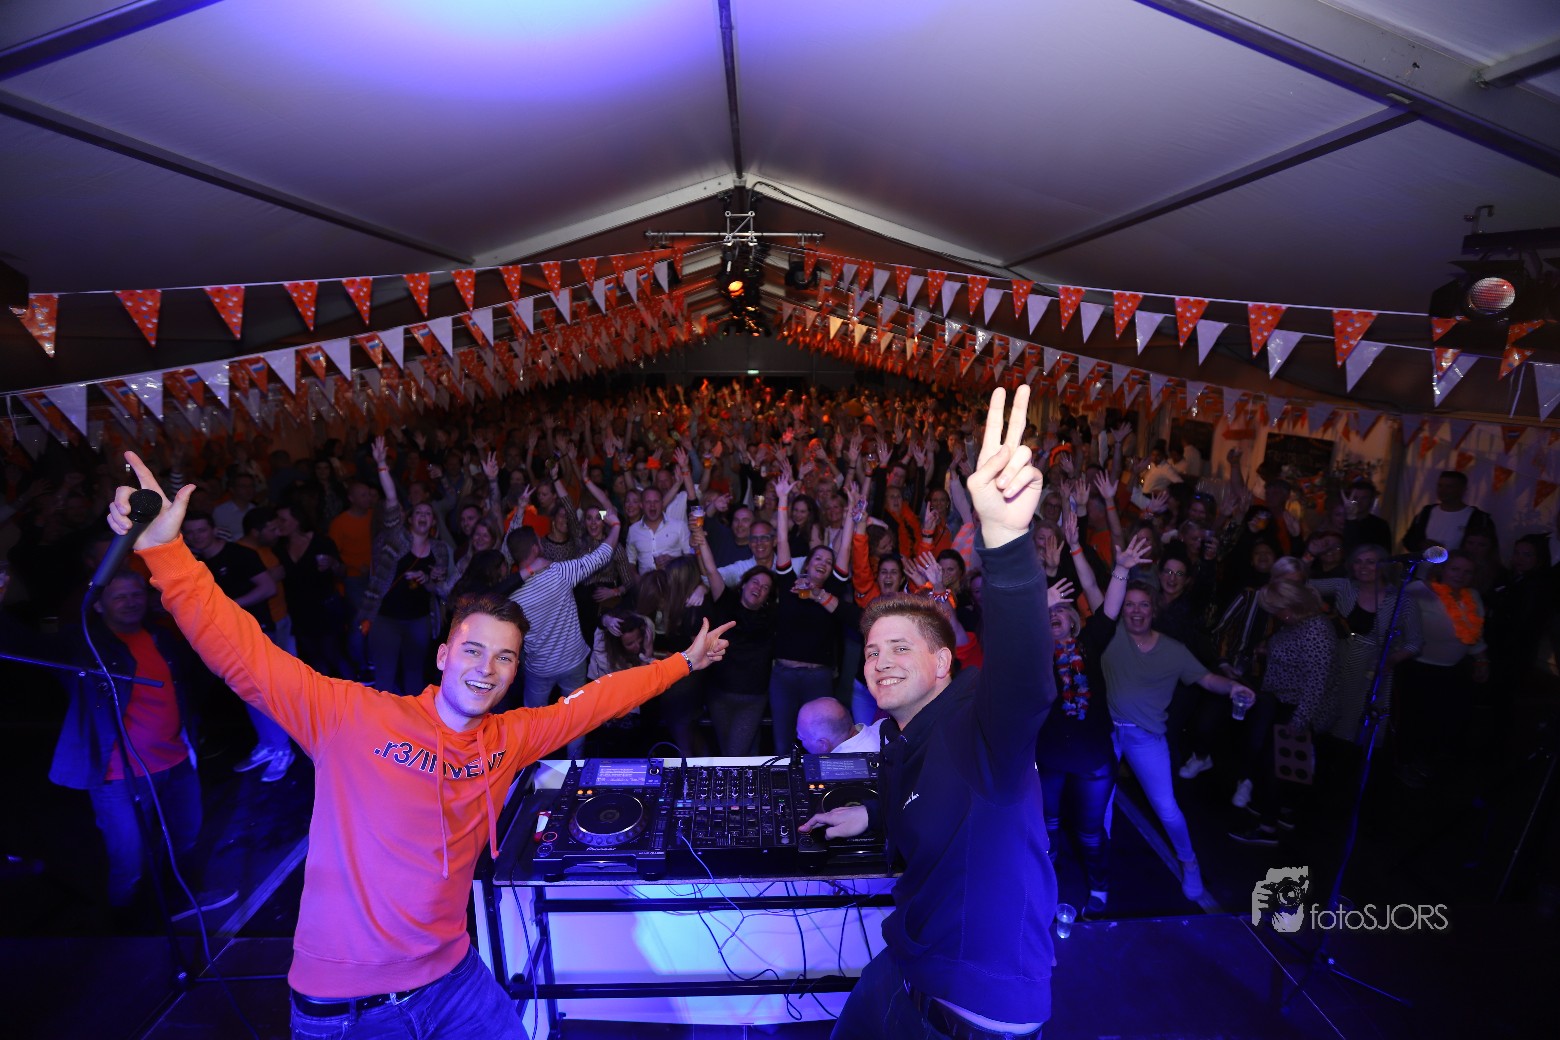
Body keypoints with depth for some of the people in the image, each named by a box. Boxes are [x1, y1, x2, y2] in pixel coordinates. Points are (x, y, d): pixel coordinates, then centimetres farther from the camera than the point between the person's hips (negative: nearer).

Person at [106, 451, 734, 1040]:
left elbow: (597, 698, 6)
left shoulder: (509, 740, -2)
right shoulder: (351, 716, -15)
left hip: (451, 978, 4)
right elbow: (244, 654, -19)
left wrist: (683, 662, 9)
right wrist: (163, 547, -28)